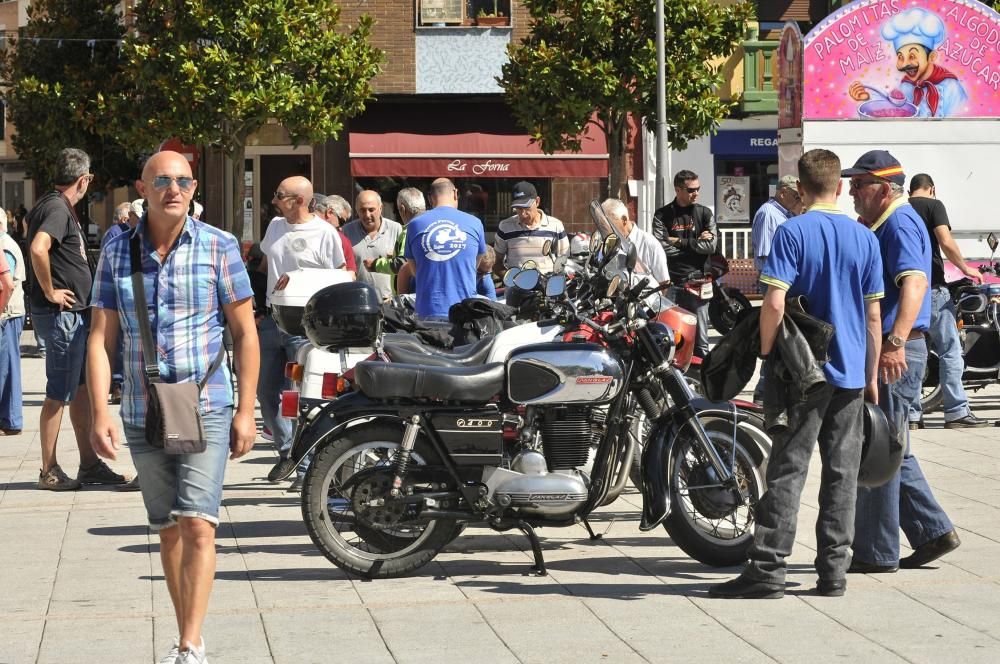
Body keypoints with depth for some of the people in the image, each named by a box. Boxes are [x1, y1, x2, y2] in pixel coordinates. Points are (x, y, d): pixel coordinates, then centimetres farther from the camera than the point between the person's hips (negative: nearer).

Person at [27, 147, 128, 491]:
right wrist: (50, 292, -23)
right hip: (62, 313, -10)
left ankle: (89, 464, 20)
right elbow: (38, 247, -34)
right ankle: (49, 472, 3)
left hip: (76, 314, 10)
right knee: (59, 395, -3)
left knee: (82, 389, 14)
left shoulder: (58, 207, 14)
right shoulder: (57, 209, -16)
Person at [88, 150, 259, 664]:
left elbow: (244, 333, 1)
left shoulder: (219, 247, -3)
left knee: (198, 526, -14)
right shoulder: (116, 253, 3)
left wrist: (246, 410, -3)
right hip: (142, 417, 3)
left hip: (206, 410, -3)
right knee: (168, 530, 12)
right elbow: (101, 338, 2)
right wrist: (100, 413, -7)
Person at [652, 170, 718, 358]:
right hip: (671, 283, -1)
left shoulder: (704, 213, 9)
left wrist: (680, 242, -6)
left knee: (700, 342, 4)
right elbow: (660, 247, -10)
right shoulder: (663, 215, 4)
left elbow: (711, 246, -4)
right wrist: (695, 243, -6)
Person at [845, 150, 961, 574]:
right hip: (884, 352, 11)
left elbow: (914, 284, -29)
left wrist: (895, 342, -40)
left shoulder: (900, 224, -14)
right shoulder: (879, 225, 18)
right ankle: (932, 532, 19)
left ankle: (875, 552, 2)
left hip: (895, 356, -11)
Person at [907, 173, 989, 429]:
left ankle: (912, 415, 5)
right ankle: (956, 413, -7)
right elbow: (946, 243, -14)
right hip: (932, 286, -6)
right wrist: (965, 268, -1)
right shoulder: (934, 205, -2)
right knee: (950, 350, -3)